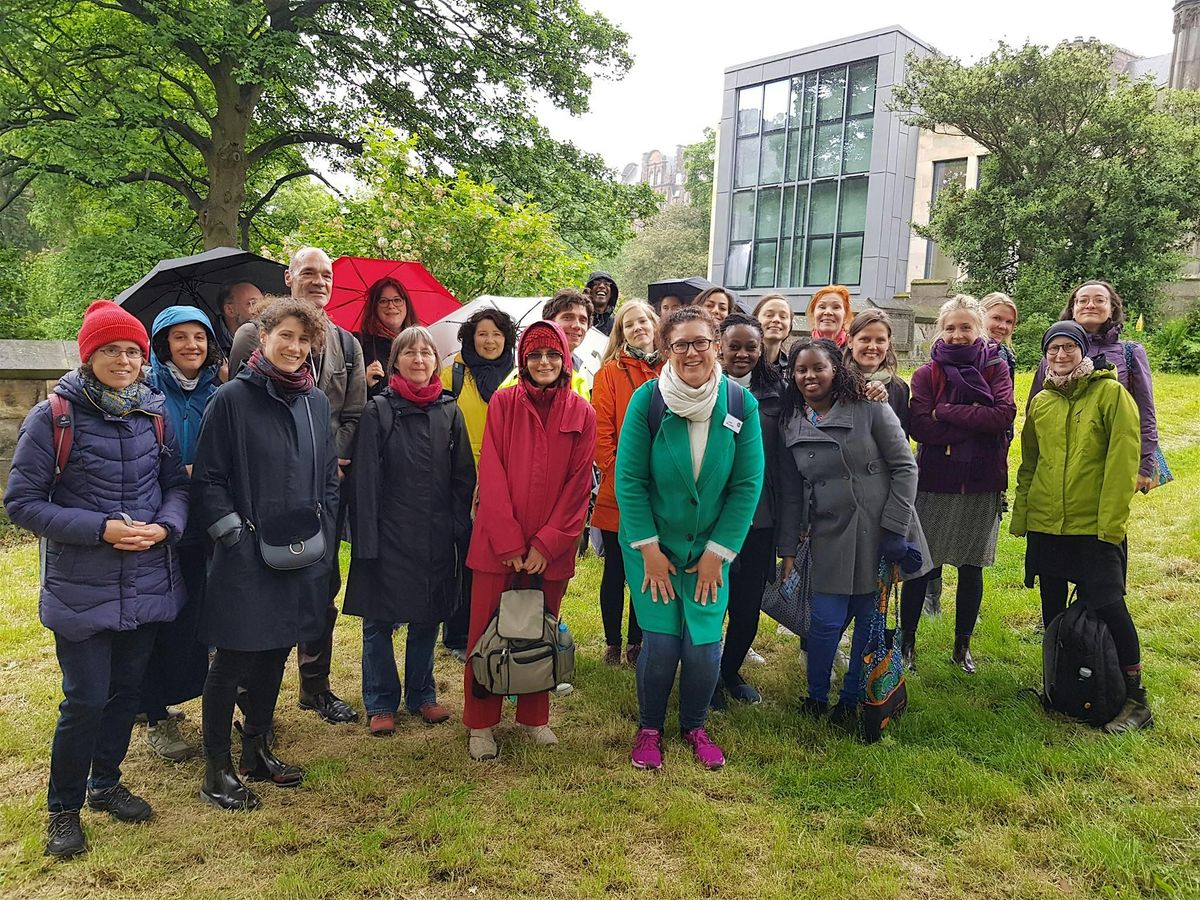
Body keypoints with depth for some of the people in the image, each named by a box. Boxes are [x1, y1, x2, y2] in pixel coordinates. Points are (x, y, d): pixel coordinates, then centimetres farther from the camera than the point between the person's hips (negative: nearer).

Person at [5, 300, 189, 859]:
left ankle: (106, 783, 38)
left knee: (127, 690, 16)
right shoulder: (52, 417, -9)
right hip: (82, 590, -4)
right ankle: (64, 808, 24)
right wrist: (100, 529, -19)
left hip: (148, 583, 4)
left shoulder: (154, 415, 2)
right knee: (85, 701, 1)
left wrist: (165, 525, -12)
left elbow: (177, 484, 9)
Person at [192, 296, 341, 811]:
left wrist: (323, 537, 7)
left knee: (275, 653, 16)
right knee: (233, 660, 4)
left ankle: (256, 752, 33)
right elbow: (209, 478, -8)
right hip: (246, 556, -5)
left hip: (303, 553, 6)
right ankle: (217, 769, 19)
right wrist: (234, 536, -14)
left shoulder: (316, 403, 8)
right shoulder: (233, 398, -8)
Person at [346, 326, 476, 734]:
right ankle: (381, 703, 22)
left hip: (436, 537, 3)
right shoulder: (378, 411, -4)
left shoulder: (449, 411, 6)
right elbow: (365, 479, -6)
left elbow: (463, 478, 7)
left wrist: (461, 532, 2)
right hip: (389, 534, -3)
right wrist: (366, 541, -10)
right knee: (379, 621, 6)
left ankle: (421, 694, 30)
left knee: (428, 617, 13)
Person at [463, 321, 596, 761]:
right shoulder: (502, 403, -2)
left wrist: (547, 543, -8)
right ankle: (480, 723, 20)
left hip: (552, 546, 1)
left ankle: (534, 716, 30)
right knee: (487, 631, 4)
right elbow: (491, 476, -6)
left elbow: (579, 484, -2)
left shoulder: (581, 413, 1)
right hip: (498, 541, -1)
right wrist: (509, 543, -12)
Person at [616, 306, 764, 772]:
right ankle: (649, 728, 25)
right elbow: (629, 478, -11)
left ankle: (694, 726, 29)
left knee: (704, 647, -1)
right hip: (653, 545, -1)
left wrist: (717, 552, -7)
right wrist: (648, 548, -12)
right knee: (661, 642, -3)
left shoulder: (741, 403, -8)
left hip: (710, 550, 2)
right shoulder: (647, 399, -13)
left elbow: (748, 484, -6)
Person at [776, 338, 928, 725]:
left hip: (879, 533, -2)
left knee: (870, 621, 9)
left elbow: (904, 467, -6)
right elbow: (790, 494, 9)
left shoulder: (870, 409, -5)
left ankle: (851, 699, 28)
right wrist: (788, 551, 7)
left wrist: (894, 529, -12)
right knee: (826, 622, -1)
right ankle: (816, 697, 23)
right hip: (829, 538, 2)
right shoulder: (791, 426, 5)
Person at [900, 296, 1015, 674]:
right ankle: (907, 640, 20)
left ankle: (962, 645, 26)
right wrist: (976, 423, -17)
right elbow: (920, 427, -14)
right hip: (935, 483, -1)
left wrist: (946, 411, -16)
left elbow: (1005, 415, -14)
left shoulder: (996, 369, 3)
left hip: (982, 485, 1)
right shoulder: (927, 374, 0)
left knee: (972, 567, 11)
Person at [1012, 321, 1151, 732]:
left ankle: (1136, 700, 11)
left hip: (1096, 526, -5)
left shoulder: (1111, 393, -6)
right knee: (1052, 607, 13)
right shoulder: (1040, 402, 10)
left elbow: (1123, 460, -12)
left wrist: (1111, 521, -16)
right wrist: (1021, 514, 9)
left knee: (1107, 604, -6)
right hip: (1045, 525, 5)